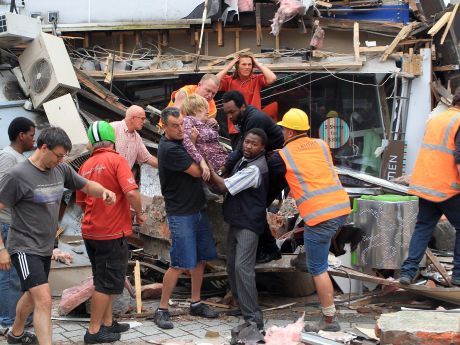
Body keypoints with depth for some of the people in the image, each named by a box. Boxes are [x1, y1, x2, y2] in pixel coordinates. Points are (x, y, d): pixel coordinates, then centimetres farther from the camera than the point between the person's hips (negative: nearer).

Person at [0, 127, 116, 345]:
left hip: (46, 248, 8)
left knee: (32, 295, 25)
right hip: (25, 250, -8)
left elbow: (87, 186, 15)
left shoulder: (61, 170, 3)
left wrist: (103, 191, -9)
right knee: (44, 301, -17)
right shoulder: (18, 175, -18)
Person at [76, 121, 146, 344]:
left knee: (104, 281, 19)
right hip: (112, 232, -7)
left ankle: (107, 323, 26)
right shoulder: (116, 160, -12)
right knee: (107, 283, 1)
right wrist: (139, 213, -5)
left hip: (91, 231, 7)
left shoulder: (86, 166, 7)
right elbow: (131, 192, -23)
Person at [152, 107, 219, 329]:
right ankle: (161, 310, 1)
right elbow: (197, 172, -16)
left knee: (201, 258, 12)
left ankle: (196, 303, 24)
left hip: (198, 209, 9)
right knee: (180, 264, -8)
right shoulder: (169, 148, -19)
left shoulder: (181, 141, 9)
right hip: (180, 213, -9)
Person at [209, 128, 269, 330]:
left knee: (242, 268, -17)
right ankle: (241, 304, 28)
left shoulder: (255, 169, -20)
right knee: (232, 265, 14)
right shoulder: (244, 161, 11)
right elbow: (228, 187, 18)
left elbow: (223, 186, -18)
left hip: (249, 224, -10)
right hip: (237, 221, 10)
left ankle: (254, 319, -17)